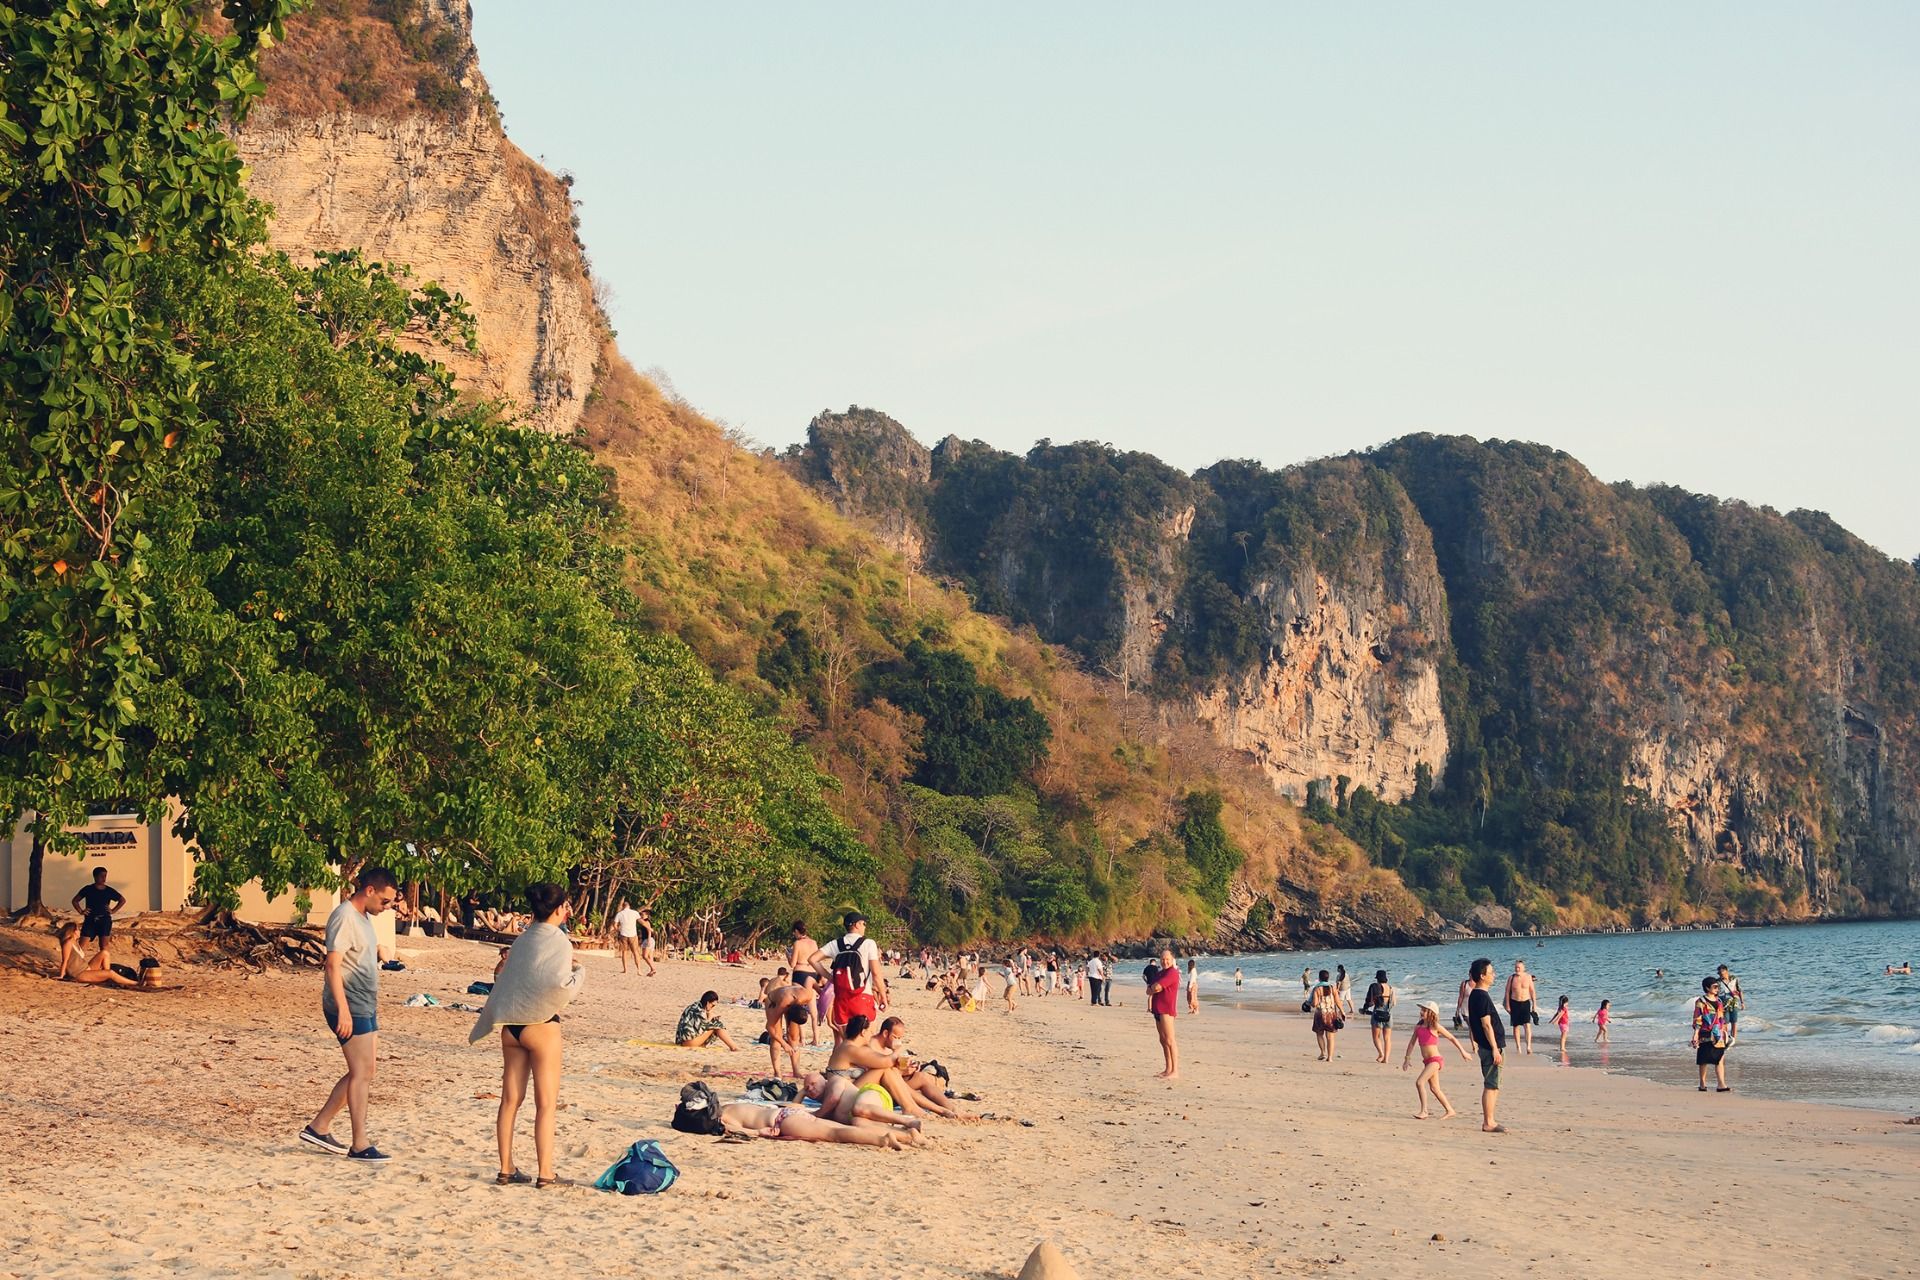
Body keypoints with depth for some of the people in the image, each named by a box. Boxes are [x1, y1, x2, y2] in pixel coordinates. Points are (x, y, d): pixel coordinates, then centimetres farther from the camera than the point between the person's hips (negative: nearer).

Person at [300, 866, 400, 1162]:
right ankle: (360, 1145, -4)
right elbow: (333, 965, -20)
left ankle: (319, 1127, 19)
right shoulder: (344, 917, -14)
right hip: (350, 1008, -10)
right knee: (362, 1073, -8)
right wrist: (343, 1010, -25)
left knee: (361, 1074, 11)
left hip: (365, 1007, 10)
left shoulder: (364, 918, 16)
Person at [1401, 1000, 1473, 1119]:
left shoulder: (1435, 1027, -8)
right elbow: (1412, 1043, 16)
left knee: (1419, 1082, -18)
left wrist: (1463, 1052, 4)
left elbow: (1452, 1038, 0)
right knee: (1434, 1088, 12)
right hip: (1427, 1061, 8)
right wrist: (1407, 1058, 10)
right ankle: (1449, 1111, 22)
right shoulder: (1418, 1027, 9)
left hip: (1434, 1060, -8)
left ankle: (1423, 1111, -15)